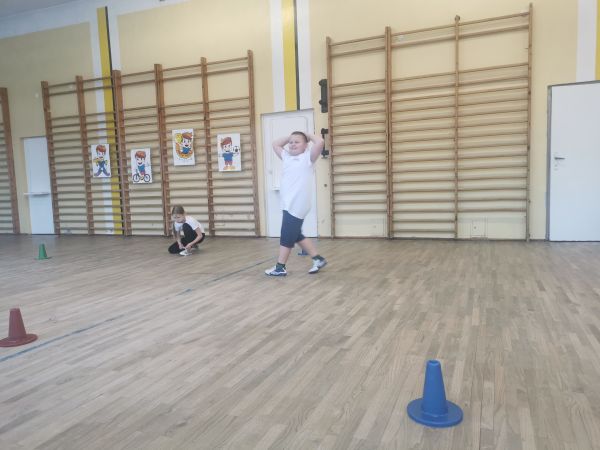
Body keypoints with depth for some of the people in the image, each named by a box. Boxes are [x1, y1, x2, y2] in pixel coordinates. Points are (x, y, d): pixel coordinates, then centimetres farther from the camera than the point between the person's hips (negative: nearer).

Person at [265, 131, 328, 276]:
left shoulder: (308, 158, -2)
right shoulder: (287, 157, 18)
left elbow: (320, 142, -17)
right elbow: (275, 144, 30)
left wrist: (308, 136, 1)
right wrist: (290, 137, 21)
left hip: (297, 206, -8)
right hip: (288, 205, 8)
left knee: (287, 236, -1)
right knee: (296, 235, 15)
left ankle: (280, 268, 11)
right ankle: (318, 259, 26)